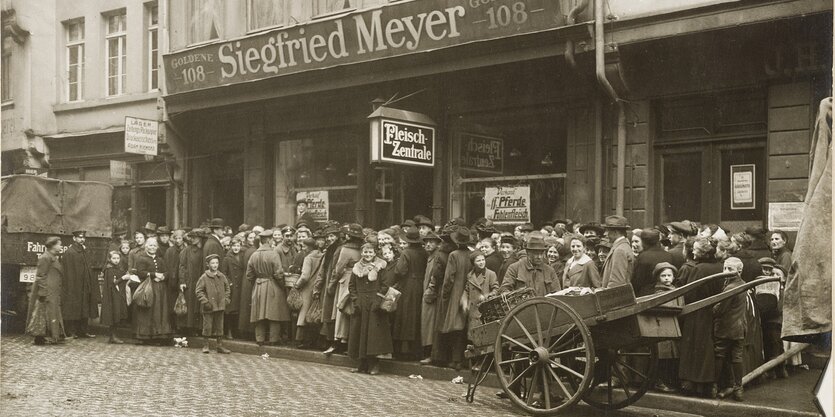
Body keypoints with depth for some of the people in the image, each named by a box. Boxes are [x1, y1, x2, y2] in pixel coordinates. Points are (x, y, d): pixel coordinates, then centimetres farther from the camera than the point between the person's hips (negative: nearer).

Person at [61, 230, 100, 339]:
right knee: (73, 310, -2)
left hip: (84, 287, 8)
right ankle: (72, 331, 4)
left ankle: (83, 331, 14)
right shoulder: (69, 253, -10)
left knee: (84, 309, 9)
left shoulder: (84, 252, 14)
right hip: (73, 286, -8)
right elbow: (68, 271, -15)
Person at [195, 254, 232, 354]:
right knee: (207, 326, 0)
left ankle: (220, 346, 16)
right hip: (208, 307, -4)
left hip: (220, 306, 4)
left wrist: (226, 300, 5)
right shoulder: (204, 277, -6)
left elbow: (227, 289, 17)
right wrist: (205, 301, -13)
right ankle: (205, 346, 12)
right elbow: (198, 291, -6)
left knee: (219, 326, 9)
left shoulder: (222, 276, 6)